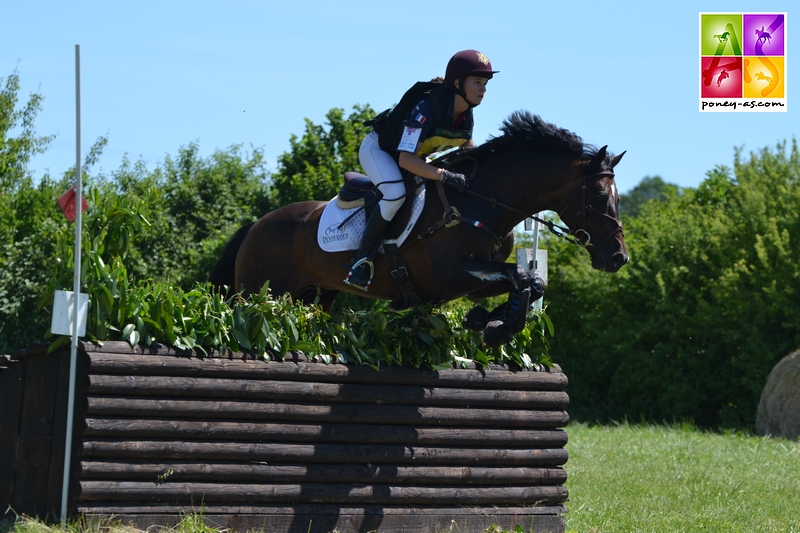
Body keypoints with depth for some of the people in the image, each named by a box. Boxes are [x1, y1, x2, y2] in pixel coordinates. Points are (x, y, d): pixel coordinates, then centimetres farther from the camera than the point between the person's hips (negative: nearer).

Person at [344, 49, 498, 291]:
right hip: (379, 149, -9)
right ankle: (361, 260, -23)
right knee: (396, 194, -33)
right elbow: (406, 159, -42)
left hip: (416, 155, 9)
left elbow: (468, 145, 9)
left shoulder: (465, 114, -13)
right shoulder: (426, 108, -37)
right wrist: (445, 176, -52)